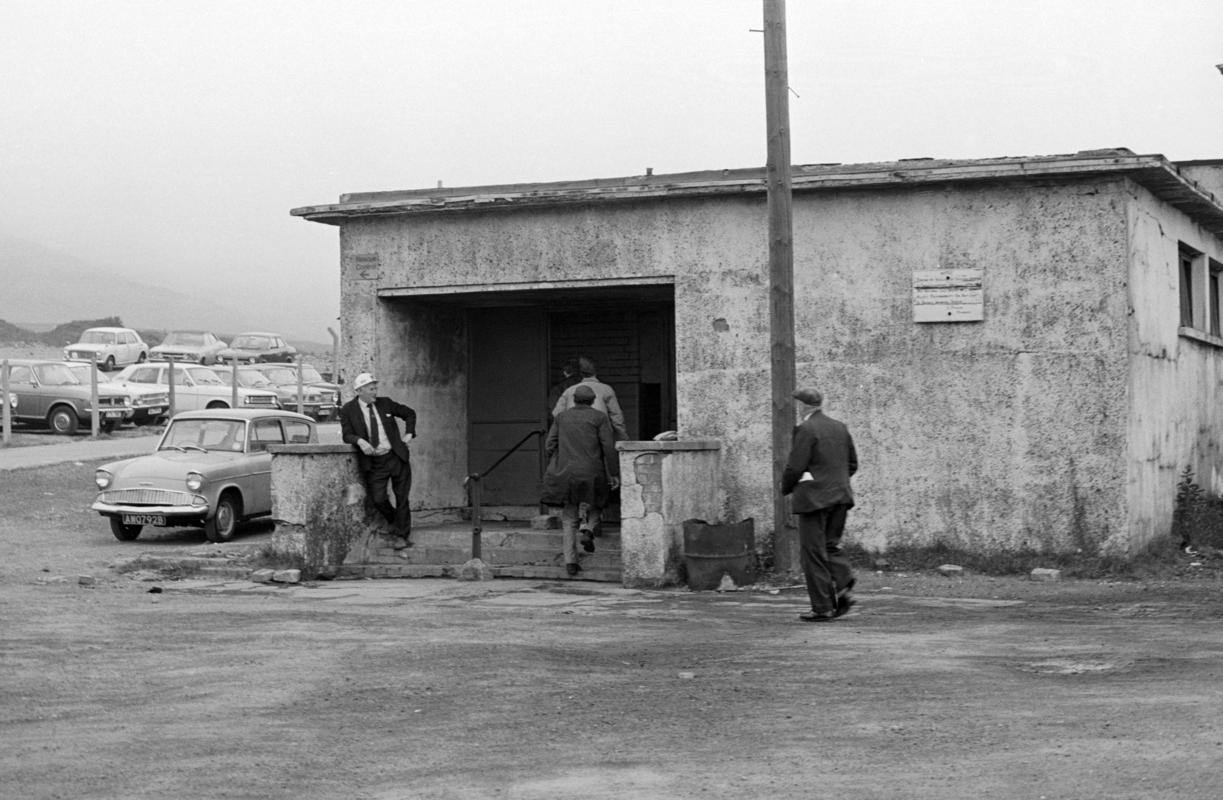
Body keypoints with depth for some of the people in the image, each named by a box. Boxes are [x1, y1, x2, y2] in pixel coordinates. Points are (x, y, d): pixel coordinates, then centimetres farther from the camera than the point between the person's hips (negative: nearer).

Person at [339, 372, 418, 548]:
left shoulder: (385, 403, 5)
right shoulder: (348, 410, -2)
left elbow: (409, 414, 18)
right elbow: (347, 434, -6)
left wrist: (409, 433, 5)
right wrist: (359, 441, -26)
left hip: (396, 457, 2)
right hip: (374, 464, -2)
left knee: (401, 498, 4)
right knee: (378, 499, -10)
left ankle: (402, 536, 17)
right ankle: (396, 524, 20)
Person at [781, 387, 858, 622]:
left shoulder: (806, 429, -13)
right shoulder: (840, 427, 10)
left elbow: (795, 467, -15)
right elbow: (852, 464, 15)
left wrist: (786, 488, 2)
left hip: (814, 498, -7)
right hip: (840, 496, 7)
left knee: (813, 552, 0)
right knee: (831, 546, 18)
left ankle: (822, 607, 1)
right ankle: (843, 587, -3)